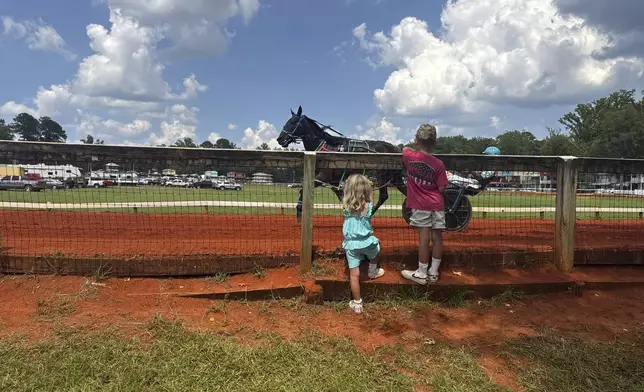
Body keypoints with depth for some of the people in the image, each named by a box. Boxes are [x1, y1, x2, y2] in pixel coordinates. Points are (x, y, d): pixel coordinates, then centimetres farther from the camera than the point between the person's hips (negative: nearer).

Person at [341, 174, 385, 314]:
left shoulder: (346, 206, -7)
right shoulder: (368, 206, -12)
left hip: (351, 244, 2)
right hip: (366, 242, -1)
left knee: (354, 274, 7)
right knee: (376, 245, 34)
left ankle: (357, 304, 15)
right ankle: (373, 271, 53)